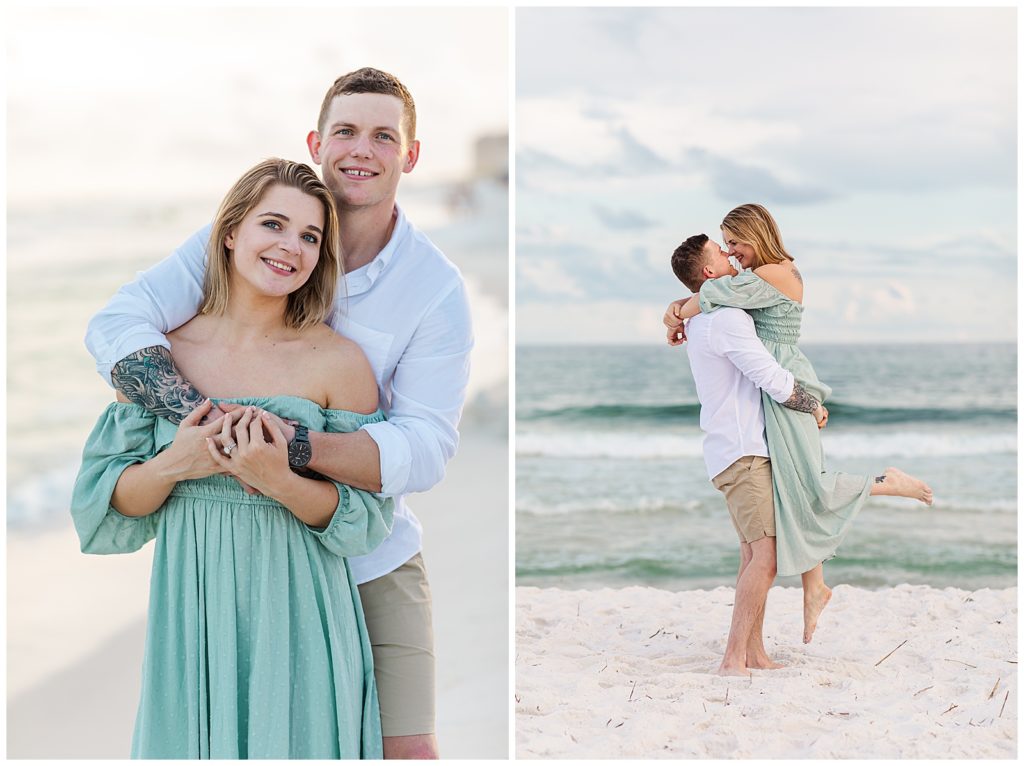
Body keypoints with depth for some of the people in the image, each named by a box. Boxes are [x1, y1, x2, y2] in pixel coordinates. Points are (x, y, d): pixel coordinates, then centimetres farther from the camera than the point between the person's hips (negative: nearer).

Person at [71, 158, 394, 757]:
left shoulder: (339, 361, -7)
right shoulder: (162, 353, 0)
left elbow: (367, 520, -5)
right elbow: (106, 503, 3)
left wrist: (279, 481, -21)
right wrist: (172, 466, -16)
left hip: (295, 618, -2)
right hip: (189, 617, 2)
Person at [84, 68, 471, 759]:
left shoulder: (437, 288, -8)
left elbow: (426, 449, -18)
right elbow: (117, 325, -15)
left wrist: (297, 441, -36)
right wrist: (207, 419, -32)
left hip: (372, 560, 0)